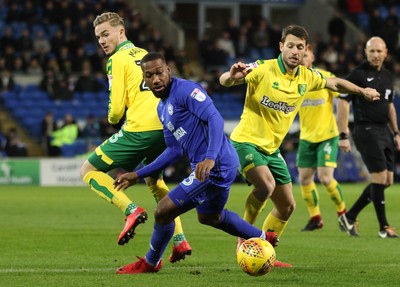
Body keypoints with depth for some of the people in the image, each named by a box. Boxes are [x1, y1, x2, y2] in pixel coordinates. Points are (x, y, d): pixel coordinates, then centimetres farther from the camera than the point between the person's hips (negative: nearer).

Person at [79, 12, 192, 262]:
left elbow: (117, 108, -7)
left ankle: (132, 210, -13)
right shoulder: (145, 54, 22)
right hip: (166, 128, 8)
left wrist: (113, 121, 16)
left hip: (140, 129, -8)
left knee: (89, 171, 5)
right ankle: (180, 240, 22)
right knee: (154, 180, 33)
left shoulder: (118, 59, 0)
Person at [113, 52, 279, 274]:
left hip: (216, 166, -11)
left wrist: (210, 158, -39)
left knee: (163, 212, -8)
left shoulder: (185, 90, -15)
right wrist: (138, 175, 19)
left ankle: (150, 263, 16)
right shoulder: (162, 108, 15)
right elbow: (175, 151, 20)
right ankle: (263, 238, 47)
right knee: (209, 216, 33)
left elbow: (215, 119, -25)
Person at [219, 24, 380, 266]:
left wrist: (362, 91, 25)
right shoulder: (263, 69, -17)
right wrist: (232, 76, -47)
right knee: (266, 184, -32)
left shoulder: (307, 77, 1)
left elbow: (334, 83, 22)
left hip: (272, 148, 7)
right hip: (246, 141, -7)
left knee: (287, 206, 10)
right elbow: (224, 81, -25)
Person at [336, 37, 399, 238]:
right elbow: (342, 103, -10)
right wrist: (343, 135, -14)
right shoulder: (358, 74, -8)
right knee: (380, 178, -10)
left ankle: (350, 217, 17)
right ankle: (383, 227, -1)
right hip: (366, 130, -8)